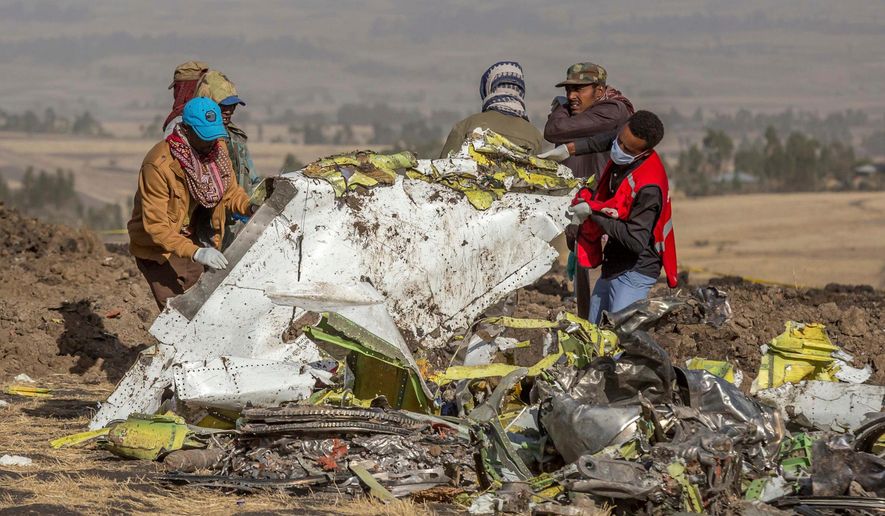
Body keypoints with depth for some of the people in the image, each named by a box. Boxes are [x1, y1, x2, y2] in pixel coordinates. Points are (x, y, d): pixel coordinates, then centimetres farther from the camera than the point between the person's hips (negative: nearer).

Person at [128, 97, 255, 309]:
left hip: (195, 242, 7)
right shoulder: (159, 164, -27)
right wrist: (195, 253, -39)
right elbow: (156, 225, -29)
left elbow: (230, 190, 10)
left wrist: (250, 208, -13)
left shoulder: (217, 148, -5)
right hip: (159, 250, -7)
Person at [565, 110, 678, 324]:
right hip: (613, 266, 10)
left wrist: (594, 211, -25)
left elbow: (636, 241, -31)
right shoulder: (620, 161, -2)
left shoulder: (648, 187, -29)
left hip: (635, 272, -10)